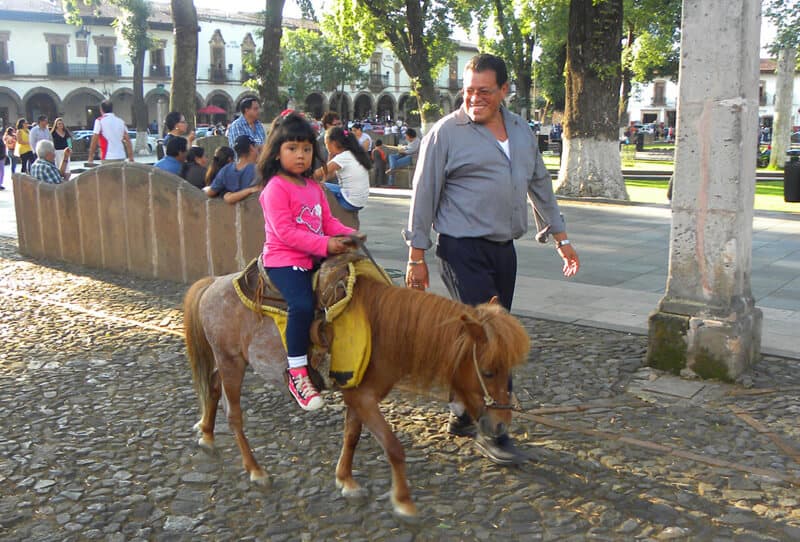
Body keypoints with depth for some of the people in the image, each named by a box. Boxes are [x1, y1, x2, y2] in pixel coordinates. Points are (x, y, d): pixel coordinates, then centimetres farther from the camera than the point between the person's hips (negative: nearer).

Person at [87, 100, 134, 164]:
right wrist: (131, 158, 12)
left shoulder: (99, 121, -2)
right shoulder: (120, 121, 11)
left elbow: (94, 141, -5)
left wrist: (90, 158, 0)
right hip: (121, 157, 5)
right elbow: (128, 140, 9)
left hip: (108, 158, -5)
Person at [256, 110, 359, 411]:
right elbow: (285, 231, -18)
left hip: (314, 259, 9)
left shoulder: (314, 187, 16)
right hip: (283, 260, -8)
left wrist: (349, 235, -3)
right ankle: (297, 374, -18)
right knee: (302, 304, -30)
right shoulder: (275, 188, -10)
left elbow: (328, 222, 17)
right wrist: (324, 245, -23)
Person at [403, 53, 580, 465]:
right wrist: (417, 256, -7)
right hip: (464, 250, -6)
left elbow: (540, 184, 22)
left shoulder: (521, 130, 13)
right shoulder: (446, 132, -5)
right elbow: (424, 195, -5)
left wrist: (560, 235, 22)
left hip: (504, 249, 7)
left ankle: (464, 414, 25)